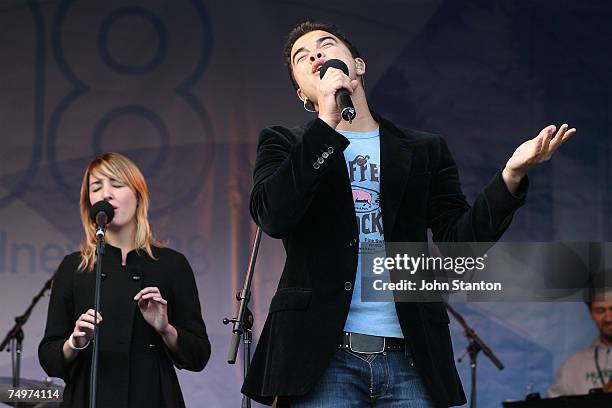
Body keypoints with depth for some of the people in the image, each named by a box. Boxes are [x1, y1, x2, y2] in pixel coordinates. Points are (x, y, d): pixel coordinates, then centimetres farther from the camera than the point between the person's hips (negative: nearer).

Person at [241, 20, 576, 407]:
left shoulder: (425, 151, 16)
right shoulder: (284, 144, 13)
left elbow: (459, 239, 6)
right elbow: (273, 216, -6)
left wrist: (511, 175, -9)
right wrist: (326, 124, -10)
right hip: (323, 357, -1)